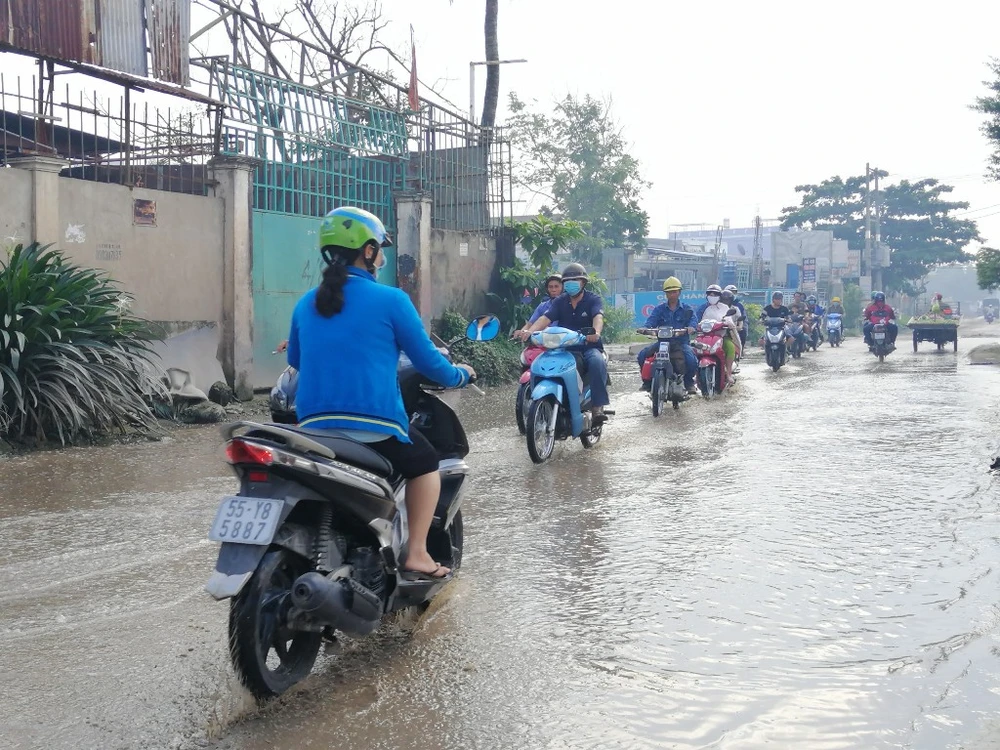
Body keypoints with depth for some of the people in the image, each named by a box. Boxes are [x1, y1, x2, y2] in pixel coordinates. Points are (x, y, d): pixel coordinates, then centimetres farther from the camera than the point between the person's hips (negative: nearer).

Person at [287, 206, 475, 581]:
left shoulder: (306, 303, 9)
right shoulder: (390, 300, -7)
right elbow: (426, 359, -1)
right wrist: (460, 375, 20)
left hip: (312, 426, 5)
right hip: (375, 425, -5)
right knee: (426, 463, 21)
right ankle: (415, 556, 12)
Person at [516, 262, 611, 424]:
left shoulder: (593, 300, 1)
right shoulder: (560, 301, 10)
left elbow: (598, 317, -21)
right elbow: (546, 318, -7)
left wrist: (596, 332, -46)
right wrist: (529, 331, -29)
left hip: (588, 347, -3)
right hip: (564, 348, 3)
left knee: (597, 362, -37)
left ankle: (597, 408, -37)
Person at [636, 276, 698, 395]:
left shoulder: (687, 309, 9)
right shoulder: (659, 309, 13)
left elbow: (693, 320, -7)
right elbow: (651, 321, -3)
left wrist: (690, 328, -32)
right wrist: (647, 328, -27)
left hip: (681, 341, -2)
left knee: (691, 359, -31)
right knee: (642, 355, -20)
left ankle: (689, 382, -3)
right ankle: (647, 380, -2)